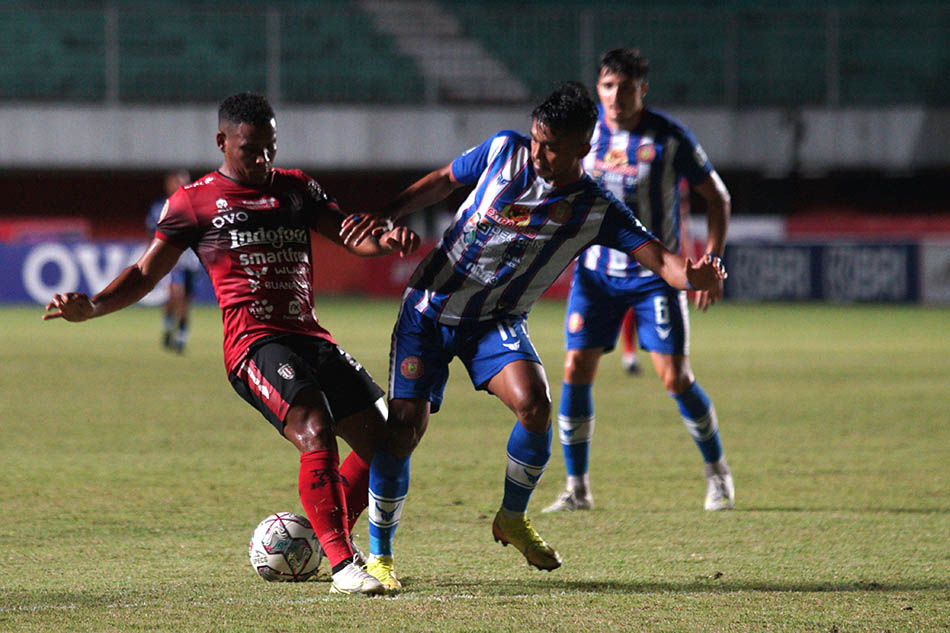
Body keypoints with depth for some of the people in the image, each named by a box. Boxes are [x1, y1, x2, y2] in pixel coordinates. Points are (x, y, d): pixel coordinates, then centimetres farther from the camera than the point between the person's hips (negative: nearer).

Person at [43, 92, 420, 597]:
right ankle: (341, 563, -23)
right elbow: (146, 273, 6)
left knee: (383, 441, 5)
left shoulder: (298, 189, 18)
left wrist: (385, 241, -11)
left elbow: (351, 237, 14)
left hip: (310, 337, 6)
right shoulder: (195, 201, 5)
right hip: (255, 342, -6)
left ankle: (323, 536, 23)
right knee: (316, 434, -27)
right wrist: (90, 306, -11)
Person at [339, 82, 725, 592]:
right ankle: (378, 555, 6)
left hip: (496, 323, 0)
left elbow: (659, 258, -20)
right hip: (429, 311, 0)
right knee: (404, 426, -12)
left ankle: (512, 519, 1)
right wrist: (384, 215, -2)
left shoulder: (596, 211, -10)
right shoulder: (504, 151, -6)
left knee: (534, 405, -26)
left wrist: (693, 277, -42)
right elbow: (441, 182, 10)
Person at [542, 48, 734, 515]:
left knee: (675, 378, -7)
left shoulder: (669, 138, -10)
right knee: (575, 371, -8)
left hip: (655, 274, -3)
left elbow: (717, 197, -1)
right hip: (596, 271, 3)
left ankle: (717, 473, 15)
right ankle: (577, 489, 3)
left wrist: (712, 262, -10)